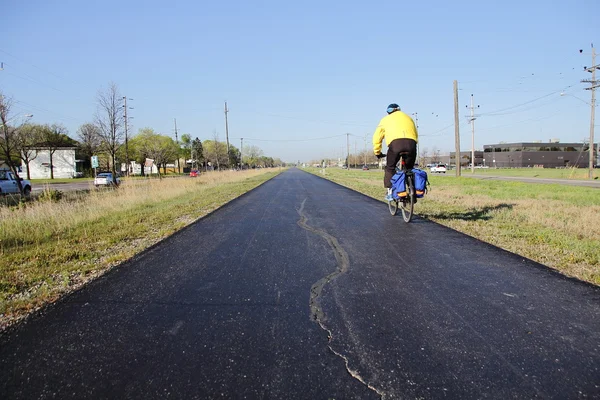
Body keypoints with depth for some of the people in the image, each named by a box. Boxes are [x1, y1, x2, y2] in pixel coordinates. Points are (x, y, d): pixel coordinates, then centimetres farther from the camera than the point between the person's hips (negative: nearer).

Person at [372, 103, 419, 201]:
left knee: (390, 168, 15)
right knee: (409, 168, 19)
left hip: (395, 143, -2)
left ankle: (390, 192, 8)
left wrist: (377, 152, 37)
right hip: (411, 143, 2)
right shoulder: (408, 118, 35)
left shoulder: (386, 119, 27)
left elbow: (376, 137, 27)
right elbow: (416, 135, 34)